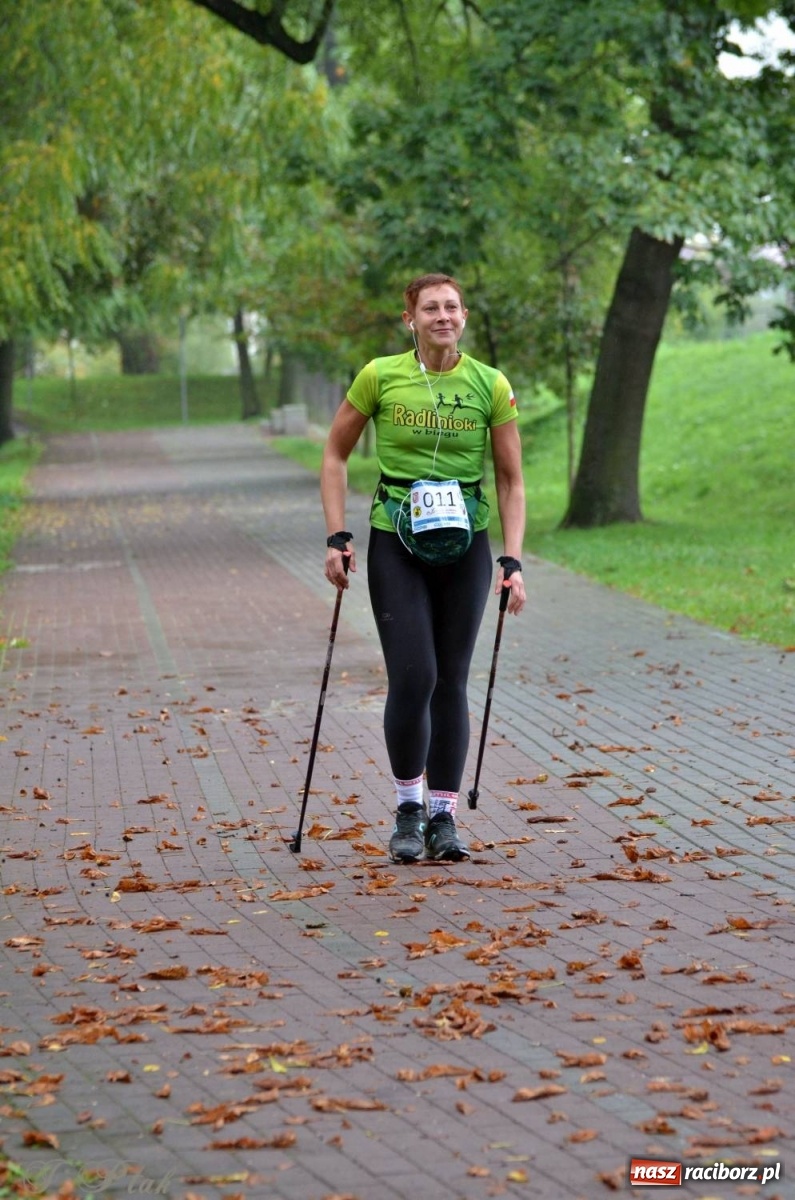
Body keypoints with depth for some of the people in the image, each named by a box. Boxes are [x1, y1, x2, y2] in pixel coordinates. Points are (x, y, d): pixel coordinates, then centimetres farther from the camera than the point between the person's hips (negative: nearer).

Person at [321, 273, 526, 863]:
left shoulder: (491, 386, -2)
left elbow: (511, 480, 4)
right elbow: (336, 455, 5)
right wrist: (338, 537, -2)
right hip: (396, 546, -1)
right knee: (413, 677, -11)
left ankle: (444, 817, 14)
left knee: (451, 681, 4)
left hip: (465, 548, 1)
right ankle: (408, 808, 8)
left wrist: (512, 559, -5)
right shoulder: (379, 377, -5)